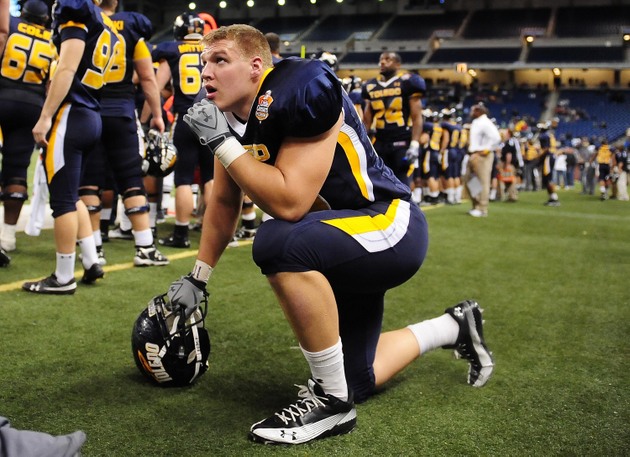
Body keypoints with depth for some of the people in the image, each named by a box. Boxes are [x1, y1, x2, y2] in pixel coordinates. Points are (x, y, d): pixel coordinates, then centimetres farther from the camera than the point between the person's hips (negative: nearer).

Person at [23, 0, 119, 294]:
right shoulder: (108, 28, 19)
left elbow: (67, 70, -16)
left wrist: (45, 117, -16)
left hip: (71, 116, -9)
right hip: (91, 118, 9)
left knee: (62, 198, -3)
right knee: (70, 195, 18)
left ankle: (63, 278, 4)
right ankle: (91, 262, 17)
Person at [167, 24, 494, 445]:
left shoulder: (303, 91, -25)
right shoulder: (232, 117, 1)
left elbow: (288, 203, -31)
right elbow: (224, 202, 13)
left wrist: (222, 142, -25)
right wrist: (197, 278, 16)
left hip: (389, 227, -9)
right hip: (340, 241, 9)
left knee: (280, 243, -37)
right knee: (356, 380, 13)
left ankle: (332, 401, -18)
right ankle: (455, 327, 37)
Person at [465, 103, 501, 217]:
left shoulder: (485, 123, -14)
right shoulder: (475, 122, 16)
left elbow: (496, 138, -23)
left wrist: (486, 150, -19)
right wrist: (471, 150, 16)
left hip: (481, 156, -10)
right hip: (473, 155, 10)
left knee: (482, 182, -5)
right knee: (469, 181, 14)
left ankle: (482, 209, -1)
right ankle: (476, 206, 24)